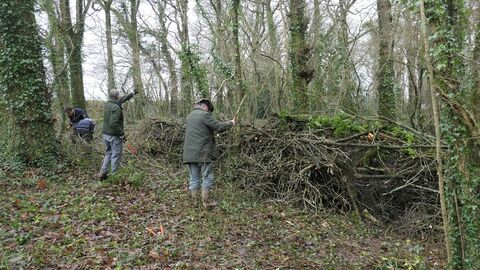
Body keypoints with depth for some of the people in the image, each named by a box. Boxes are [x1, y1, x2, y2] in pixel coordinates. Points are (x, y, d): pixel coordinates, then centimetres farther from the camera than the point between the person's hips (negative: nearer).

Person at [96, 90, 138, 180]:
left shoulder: (107, 104, 6)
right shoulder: (116, 108, -21)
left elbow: (121, 100, 21)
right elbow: (113, 124, -29)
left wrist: (132, 94, 29)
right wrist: (122, 133, -18)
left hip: (106, 134, 9)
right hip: (115, 136, -9)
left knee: (108, 154, 20)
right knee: (116, 156, 2)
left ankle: (102, 173, 19)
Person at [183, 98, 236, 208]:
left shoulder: (190, 116, 17)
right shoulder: (204, 115, -10)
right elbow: (219, 127, -12)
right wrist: (230, 123, 3)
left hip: (189, 153, 8)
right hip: (203, 154, -7)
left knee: (194, 178, 12)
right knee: (207, 178, 4)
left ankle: (194, 202, 17)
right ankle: (206, 202, 9)